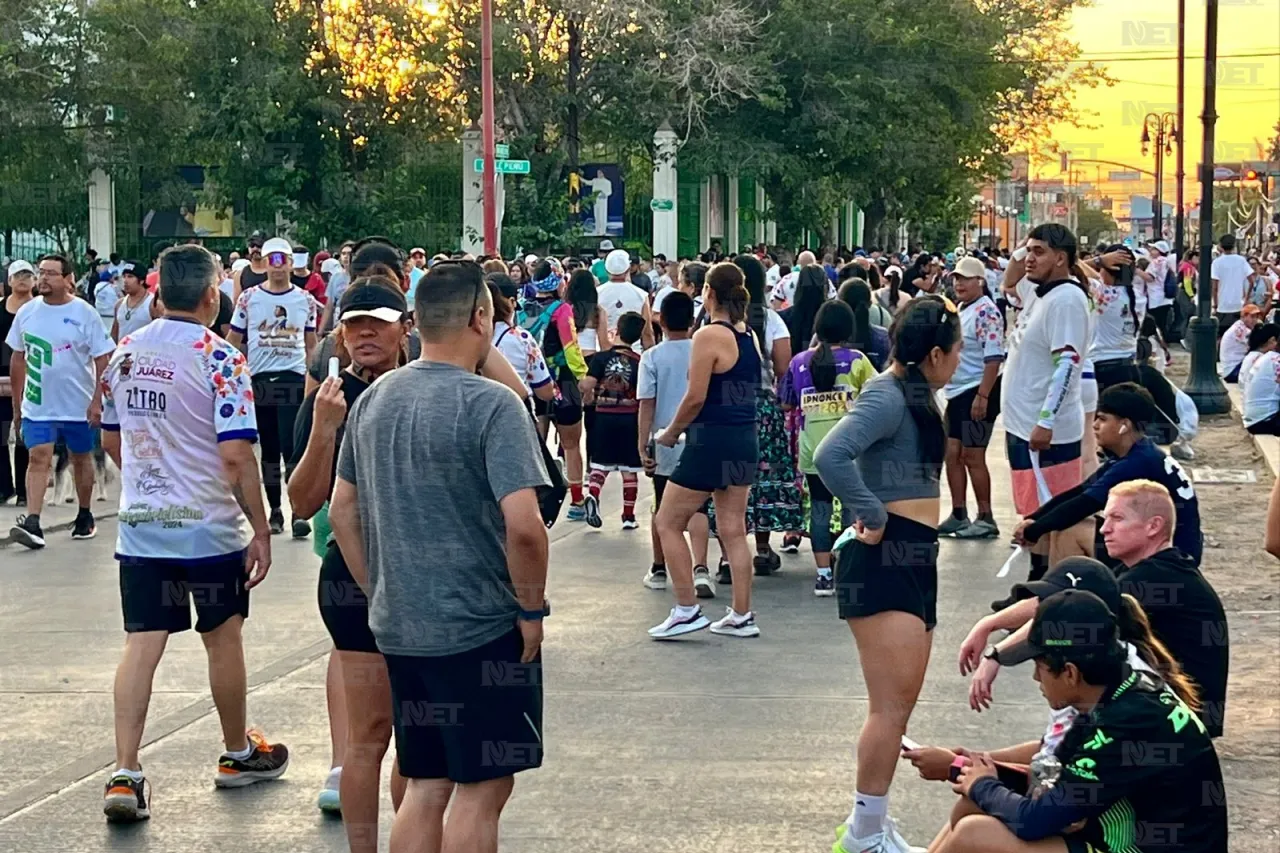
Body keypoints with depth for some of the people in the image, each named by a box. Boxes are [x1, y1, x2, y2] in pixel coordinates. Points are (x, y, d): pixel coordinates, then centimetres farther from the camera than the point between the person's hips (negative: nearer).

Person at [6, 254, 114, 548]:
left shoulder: (84, 313, -9)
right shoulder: (27, 312, 1)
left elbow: (102, 359, -7)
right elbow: (18, 358, 10)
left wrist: (96, 400, -13)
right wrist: (17, 402, 10)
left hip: (78, 405, -2)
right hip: (38, 405, 2)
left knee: (81, 459, 13)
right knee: (38, 459, -9)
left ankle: (85, 517, 28)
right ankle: (32, 523, -16)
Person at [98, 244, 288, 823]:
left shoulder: (125, 352, 5)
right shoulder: (219, 359, -14)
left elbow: (110, 439, 15)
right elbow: (235, 455, -19)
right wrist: (260, 530, -12)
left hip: (139, 525, 4)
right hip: (209, 527, -4)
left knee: (141, 644, 2)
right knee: (223, 638, 13)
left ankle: (125, 775, -7)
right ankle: (238, 754, 30)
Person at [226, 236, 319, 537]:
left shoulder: (305, 301, 6)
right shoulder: (248, 298, 5)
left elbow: (311, 346, 11)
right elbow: (233, 341, 8)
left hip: (293, 379, -2)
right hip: (259, 380, 2)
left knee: (293, 448, -11)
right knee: (269, 449, 10)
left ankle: (299, 512, -11)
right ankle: (275, 510, 18)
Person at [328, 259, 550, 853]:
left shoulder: (374, 399, 7)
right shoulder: (491, 405, -15)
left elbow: (342, 513, 13)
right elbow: (523, 525, -23)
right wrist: (531, 608, -9)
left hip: (398, 627, 7)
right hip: (481, 628, -7)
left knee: (425, 786, 15)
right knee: (481, 788, 3)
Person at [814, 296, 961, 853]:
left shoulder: (916, 395, 14)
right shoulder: (887, 396, -15)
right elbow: (831, 456, -30)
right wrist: (871, 516, -19)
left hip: (915, 558, 10)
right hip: (884, 558, -10)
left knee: (901, 704, 14)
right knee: (892, 705, -10)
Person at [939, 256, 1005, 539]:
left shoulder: (986, 312, -16)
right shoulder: (960, 311, 13)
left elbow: (994, 357, -22)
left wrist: (982, 396, -26)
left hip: (977, 393, -9)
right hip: (957, 393, 9)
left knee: (972, 457, -4)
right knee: (952, 454, 10)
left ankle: (985, 519, 4)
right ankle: (958, 516, 18)